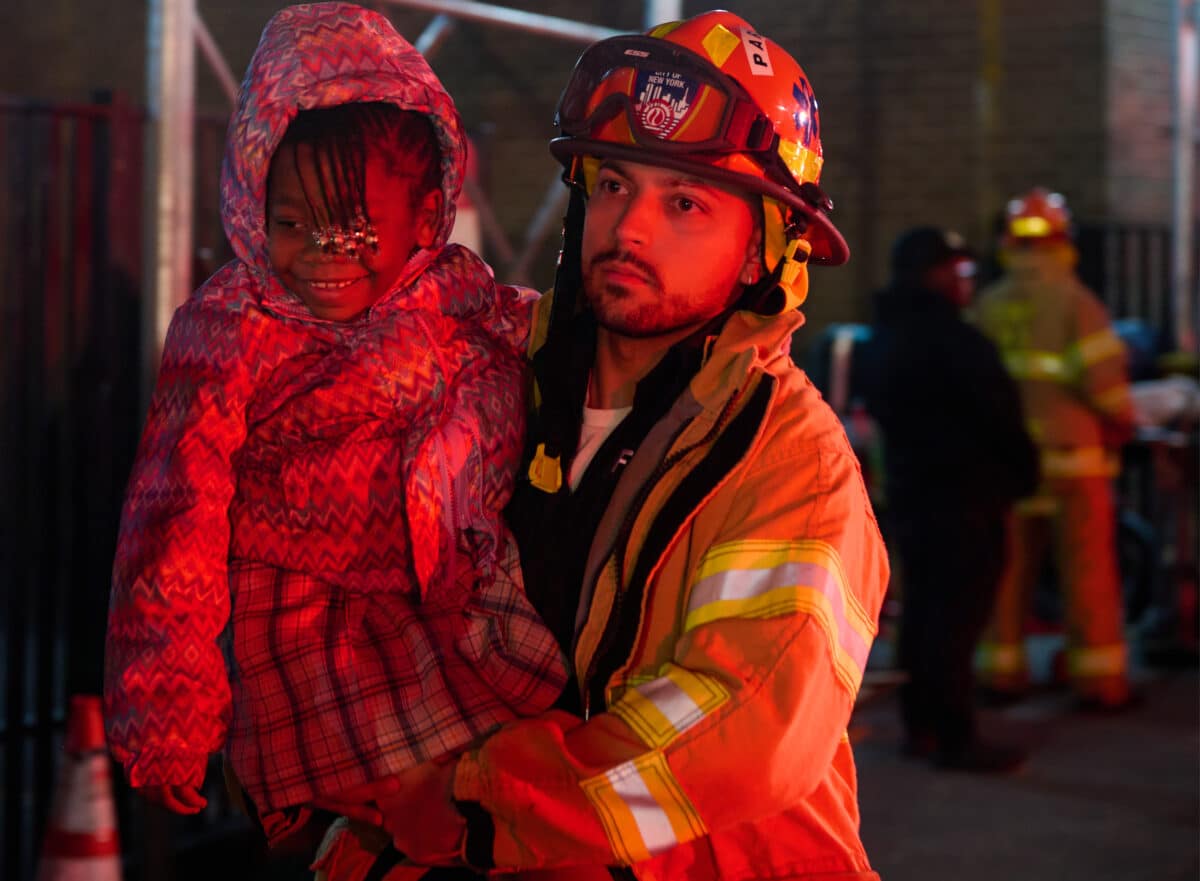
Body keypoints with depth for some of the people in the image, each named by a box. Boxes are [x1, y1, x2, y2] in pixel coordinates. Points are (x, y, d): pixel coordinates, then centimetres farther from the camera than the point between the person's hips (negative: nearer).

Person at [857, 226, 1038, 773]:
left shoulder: (882, 340, 13)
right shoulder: (949, 339, -18)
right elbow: (998, 414, -14)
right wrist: (1023, 472, 0)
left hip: (908, 492, 10)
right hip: (962, 498, -10)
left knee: (923, 610, 15)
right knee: (956, 619, -8)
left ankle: (920, 726, 20)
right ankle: (956, 739, -7)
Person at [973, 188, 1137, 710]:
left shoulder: (987, 305, 4)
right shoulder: (1074, 301, -9)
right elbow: (1104, 375, -13)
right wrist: (1122, 422, 5)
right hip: (1072, 456, -4)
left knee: (1010, 566, 10)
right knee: (1088, 569, 1)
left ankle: (1003, 671, 13)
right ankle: (1098, 680, 3)